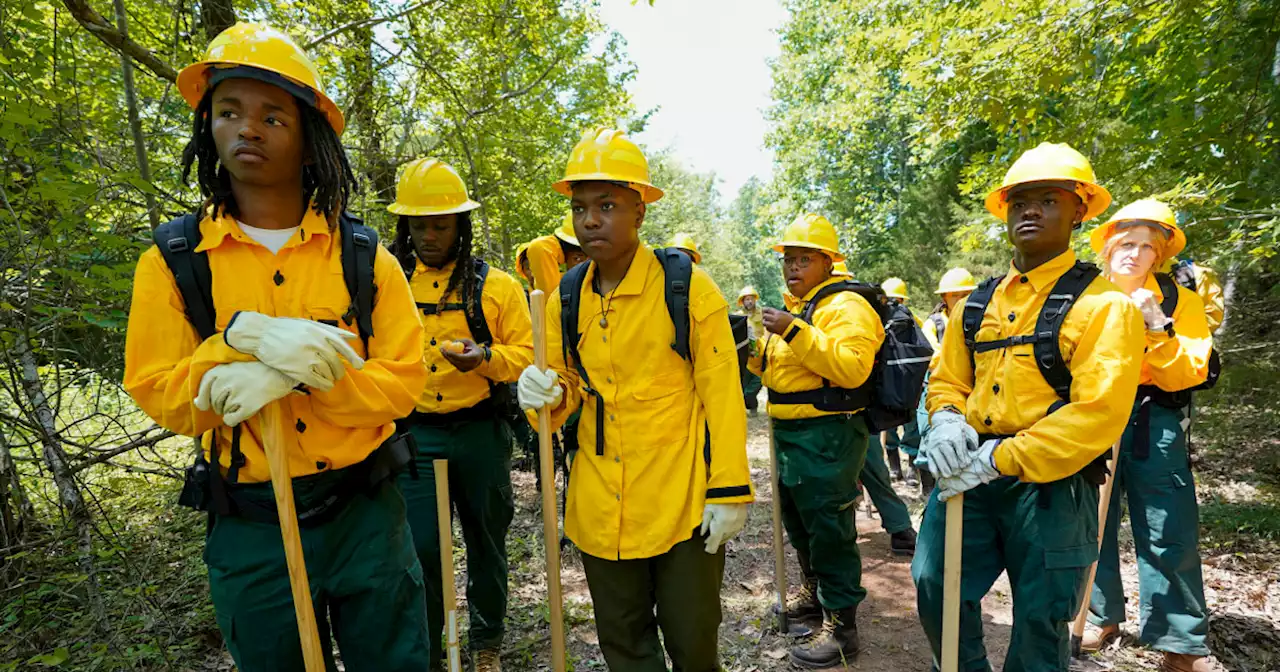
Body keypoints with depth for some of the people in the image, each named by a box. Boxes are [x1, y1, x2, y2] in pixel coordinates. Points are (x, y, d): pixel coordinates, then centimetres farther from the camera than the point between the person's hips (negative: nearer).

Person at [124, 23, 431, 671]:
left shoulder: (364, 257, -5)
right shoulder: (172, 262, -3)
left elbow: (402, 382, -11)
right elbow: (159, 396, -8)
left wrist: (289, 375, -26)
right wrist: (243, 337, -26)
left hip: (365, 513, 0)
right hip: (250, 531, 1)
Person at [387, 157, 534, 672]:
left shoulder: (497, 286, -1)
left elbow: (528, 355, -3)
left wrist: (486, 357, -21)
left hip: (481, 433, 0)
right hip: (415, 435, 1)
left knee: (486, 541, 14)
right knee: (421, 549, 1)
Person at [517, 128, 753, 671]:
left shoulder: (688, 287, -11)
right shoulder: (564, 299, 2)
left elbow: (721, 393, -9)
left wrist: (729, 490, -11)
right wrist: (549, 393, -12)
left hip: (682, 503, -4)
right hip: (600, 506, 4)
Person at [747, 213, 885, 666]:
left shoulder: (846, 306, -12)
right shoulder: (794, 308, 16)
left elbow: (852, 368, -28)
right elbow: (774, 369, 24)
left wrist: (795, 332, -30)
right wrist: (757, 345, 4)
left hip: (827, 436, -10)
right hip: (790, 431, 10)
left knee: (828, 529, -3)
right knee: (798, 519, 21)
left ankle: (841, 625, 12)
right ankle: (815, 593, 41)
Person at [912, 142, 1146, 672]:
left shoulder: (1102, 304, -8)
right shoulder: (977, 303, 9)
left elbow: (1096, 415, -17)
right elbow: (947, 379, 14)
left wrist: (999, 459, -20)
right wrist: (945, 420, -8)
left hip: (1051, 485, -4)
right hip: (969, 473, 5)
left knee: (1039, 619, 11)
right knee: (934, 585, 7)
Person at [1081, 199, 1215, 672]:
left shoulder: (1178, 301, 2)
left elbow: (1190, 374, -6)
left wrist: (1157, 328, -18)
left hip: (1153, 426, -1)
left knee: (1169, 535, 1)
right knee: (1093, 525, 9)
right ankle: (1104, 617, 26)